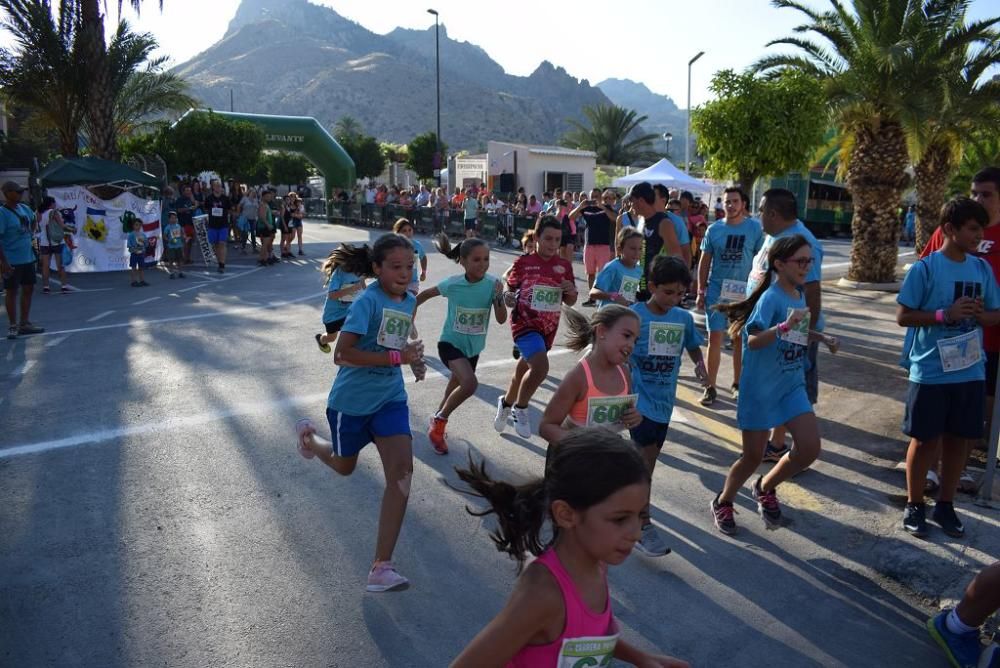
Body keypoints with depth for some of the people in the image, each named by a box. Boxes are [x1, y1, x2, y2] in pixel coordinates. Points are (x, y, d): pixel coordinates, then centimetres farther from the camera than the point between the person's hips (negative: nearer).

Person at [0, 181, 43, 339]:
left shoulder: (24, 208, 6)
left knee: (28, 289, 11)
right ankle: (13, 326, 11)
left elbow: (33, 221, 30)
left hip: (28, 258, 7)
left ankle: (24, 324, 21)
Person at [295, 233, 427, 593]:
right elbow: (342, 354, -29)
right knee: (344, 467, 21)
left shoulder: (409, 301, 0)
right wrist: (396, 357, -33)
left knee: (401, 470, -14)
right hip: (352, 400, -4)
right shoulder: (368, 301, -22)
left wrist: (414, 360, 0)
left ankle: (382, 567, -9)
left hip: (390, 398, 5)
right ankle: (308, 435, 57)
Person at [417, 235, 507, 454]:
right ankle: (439, 422, -3)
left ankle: (438, 419, 52)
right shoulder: (453, 284, -19)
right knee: (470, 384, -27)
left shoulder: (493, 284, -15)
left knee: (457, 385, 23)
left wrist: (499, 297, -31)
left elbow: (501, 320, -15)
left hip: (473, 347, 4)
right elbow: (425, 295, -2)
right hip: (450, 343, -4)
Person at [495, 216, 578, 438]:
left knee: (525, 367, 20)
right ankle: (520, 408, 2)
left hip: (548, 327, 5)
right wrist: (508, 297, -21)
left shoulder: (564, 266, 1)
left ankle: (506, 403, 48)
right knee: (541, 367, -24)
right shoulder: (523, 262, -9)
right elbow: (509, 288, 1)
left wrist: (571, 292, -14)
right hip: (524, 322, -5)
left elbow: (570, 302, 8)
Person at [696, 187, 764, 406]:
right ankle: (710, 387, 6)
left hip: (744, 292, 0)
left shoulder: (755, 228, -1)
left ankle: (737, 383, 26)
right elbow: (704, 262, 6)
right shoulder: (714, 229, 2)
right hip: (717, 290, 0)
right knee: (714, 338, -3)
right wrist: (700, 292, 2)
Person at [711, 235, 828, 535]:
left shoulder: (799, 295, 6)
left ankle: (765, 488, 24)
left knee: (810, 448, -2)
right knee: (753, 456, 4)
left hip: (792, 385, 7)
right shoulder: (771, 297, -17)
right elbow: (753, 341, -30)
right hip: (760, 388, -7)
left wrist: (818, 337, 9)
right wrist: (784, 327, -41)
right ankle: (723, 502, 29)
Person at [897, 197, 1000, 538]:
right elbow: (903, 316, -10)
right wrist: (945, 314, -22)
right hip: (931, 372, -5)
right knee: (924, 440, 6)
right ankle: (914, 506, 22)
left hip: (970, 370, 5)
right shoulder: (925, 269, -10)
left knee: (958, 439, 13)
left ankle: (945, 505, 29)